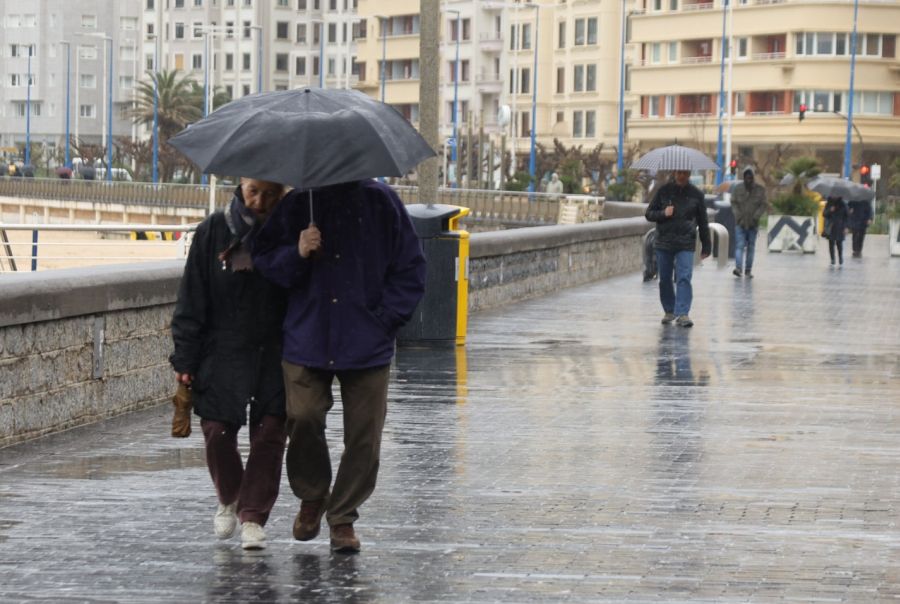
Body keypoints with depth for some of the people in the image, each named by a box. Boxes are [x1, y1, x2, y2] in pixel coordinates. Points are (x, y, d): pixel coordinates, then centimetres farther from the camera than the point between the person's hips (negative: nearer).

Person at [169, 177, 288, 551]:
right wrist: (185, 359, -3)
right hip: (224, 351, 0)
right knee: (217, 430, -3)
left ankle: (252, 516, 6)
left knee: (269, 435, -4)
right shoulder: (215, 231, -1)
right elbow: (192, 300, 1)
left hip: (276, 354, 0)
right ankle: (229, 498, 25)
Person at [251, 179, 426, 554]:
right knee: (303, 417, -13)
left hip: (367, 343, 0)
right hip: (307, 338, 0)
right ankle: (312, 496, 15)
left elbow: (409, 267, 6)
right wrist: (297, 253, -12)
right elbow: (264, 260, 9)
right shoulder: (296, 205, 4)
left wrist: (385, 319, -2)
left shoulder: (381, 202, 2)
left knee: (363, 433, -1)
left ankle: (343, 517, 16)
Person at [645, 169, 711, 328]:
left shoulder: (696, 194, 4)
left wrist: (706, 246, 11)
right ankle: (669, 311, 22)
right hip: (664, 243, 2)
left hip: (686, 245, -1)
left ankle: (682, 313, -15)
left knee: (684, 278, -13)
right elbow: (649, 213, 8)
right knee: (665, 279, 7)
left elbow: (703, 222, 11)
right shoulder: (663, 191, 4)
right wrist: (663, 214, -13)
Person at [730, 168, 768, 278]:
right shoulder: (738, 189, 2)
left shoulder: (760, 190, 2)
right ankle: (738, 268, -24)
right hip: (740, 223, -1)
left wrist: (756, 216, -13)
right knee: (740, 245, -13)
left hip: (753, 223, 1)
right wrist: (738, 214, -9)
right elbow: (733, 203, 5)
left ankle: (748, 270, 11)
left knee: (751, 247, 5)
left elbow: (764, 205, 0)